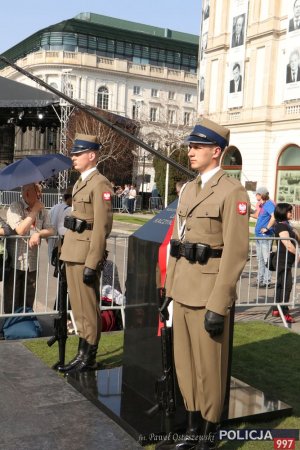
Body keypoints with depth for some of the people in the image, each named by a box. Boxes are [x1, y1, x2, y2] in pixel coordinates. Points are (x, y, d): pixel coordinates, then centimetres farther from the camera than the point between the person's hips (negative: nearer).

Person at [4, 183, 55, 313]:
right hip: (14, 263, -5)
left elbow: (51, 230, 3)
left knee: (28, 304, 11)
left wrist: (38, 234, -17)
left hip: (32, 264, 5)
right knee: (12, 304, 0)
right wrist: (34, 211, -13)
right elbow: (21, 230, -19)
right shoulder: (15, 208, -7)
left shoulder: (42, 211, 8)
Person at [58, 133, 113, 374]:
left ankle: (89, 358, 13)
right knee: (79, 308, 16)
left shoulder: (100, 184, -13)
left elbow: (101, 227, -18)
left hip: (86, 254, -9)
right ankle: (82, 354, 27)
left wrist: (92, 263, -20)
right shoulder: (81, 182, 17)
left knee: (88, 308, 1)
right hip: (73, 253, 9)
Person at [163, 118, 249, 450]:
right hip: (184, 292, 8)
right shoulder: (187, 189, 12)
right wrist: (169, 290, 14)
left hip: (209, 293, -7)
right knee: (185, 363, 16)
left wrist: (218, 306, -19)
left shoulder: (232, 192, -12)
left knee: (209, 368, 5)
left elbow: (236, 253, -17)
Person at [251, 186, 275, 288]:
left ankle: (267, 281, -3)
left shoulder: (269, 204, -13)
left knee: (266, 258, -6)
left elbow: (274, 216, -27)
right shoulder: (262, 205, 16)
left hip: (266, 236, -10)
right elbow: (257, 216, 26)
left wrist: (267, 228, -25)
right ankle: (260, 280, 21)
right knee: (260, 259, 14)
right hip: (259, 235, 10)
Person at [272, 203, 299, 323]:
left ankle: (277, 309, 23)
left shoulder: (286, 225, 14)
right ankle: (285, 312, -5)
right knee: (287, 285, -8)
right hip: (283, 260, -10)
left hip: (286, 261, 10)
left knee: (281, 284, 15)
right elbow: (288, 245, -21)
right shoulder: (281, 226, -16)